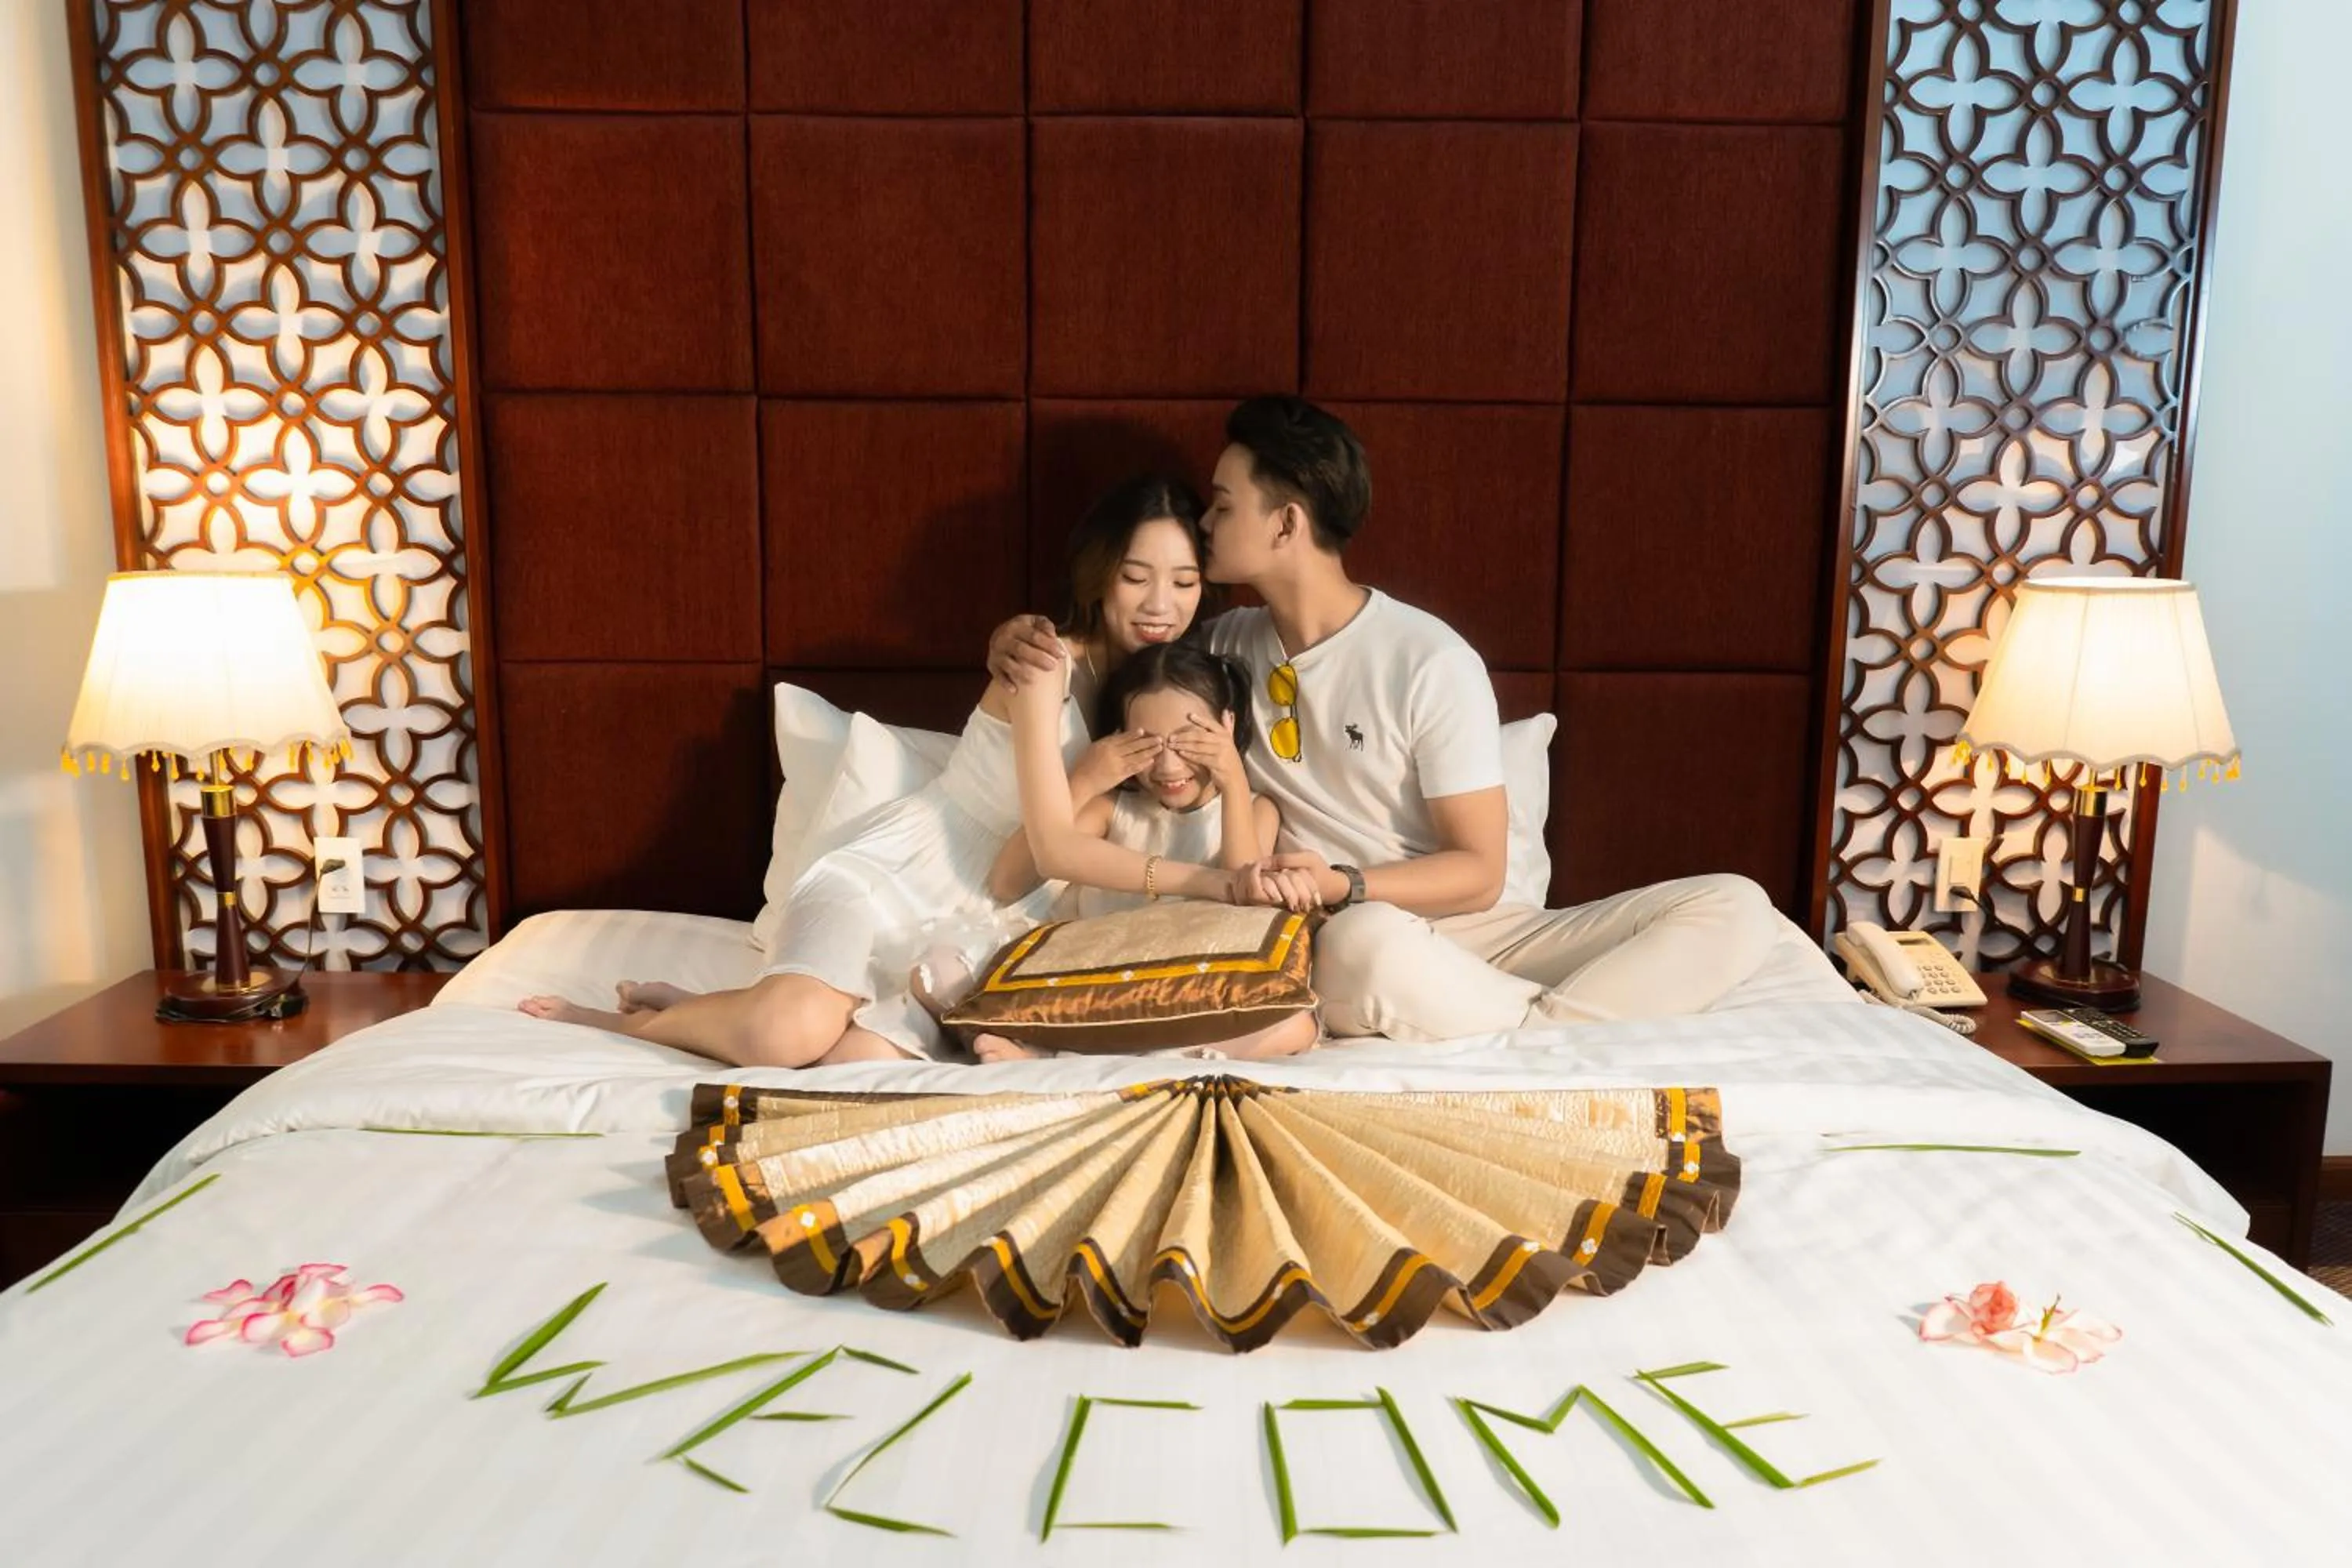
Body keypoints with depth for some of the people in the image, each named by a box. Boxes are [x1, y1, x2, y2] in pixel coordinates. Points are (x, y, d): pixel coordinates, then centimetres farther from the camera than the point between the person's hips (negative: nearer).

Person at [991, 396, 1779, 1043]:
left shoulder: (1431, 662, -8)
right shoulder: (1230, 646, 6)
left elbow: (1478, 871, -8)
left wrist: (1343, 886, -26)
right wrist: (1020, 642, 1)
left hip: (1460, 935, 0)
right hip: (1337, 946, 1)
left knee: (1735, 906, -19)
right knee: (1370, 947, -39)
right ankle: (1567, 1032, -17)